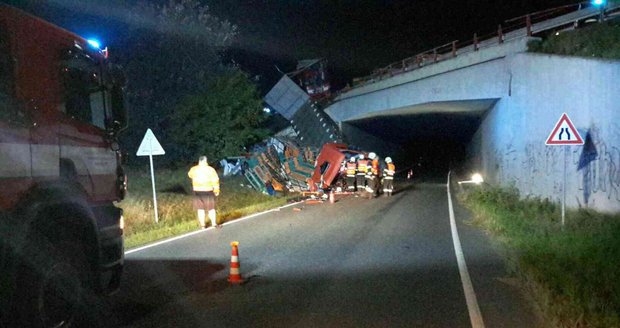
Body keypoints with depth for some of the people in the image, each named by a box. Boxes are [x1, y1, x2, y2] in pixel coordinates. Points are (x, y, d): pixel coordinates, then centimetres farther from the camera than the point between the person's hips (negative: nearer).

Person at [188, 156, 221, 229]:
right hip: (208, 191, -2)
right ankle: (214, 224, 13)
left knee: (200, 209, 10)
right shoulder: (210, 169, -8)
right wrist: (216, 190, 1)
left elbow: (190, 175, 23)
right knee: (211, 208, 8)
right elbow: (215, 180, -8)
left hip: (197, 191, 2)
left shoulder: (194, 169, 1)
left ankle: (203, 225, 14)